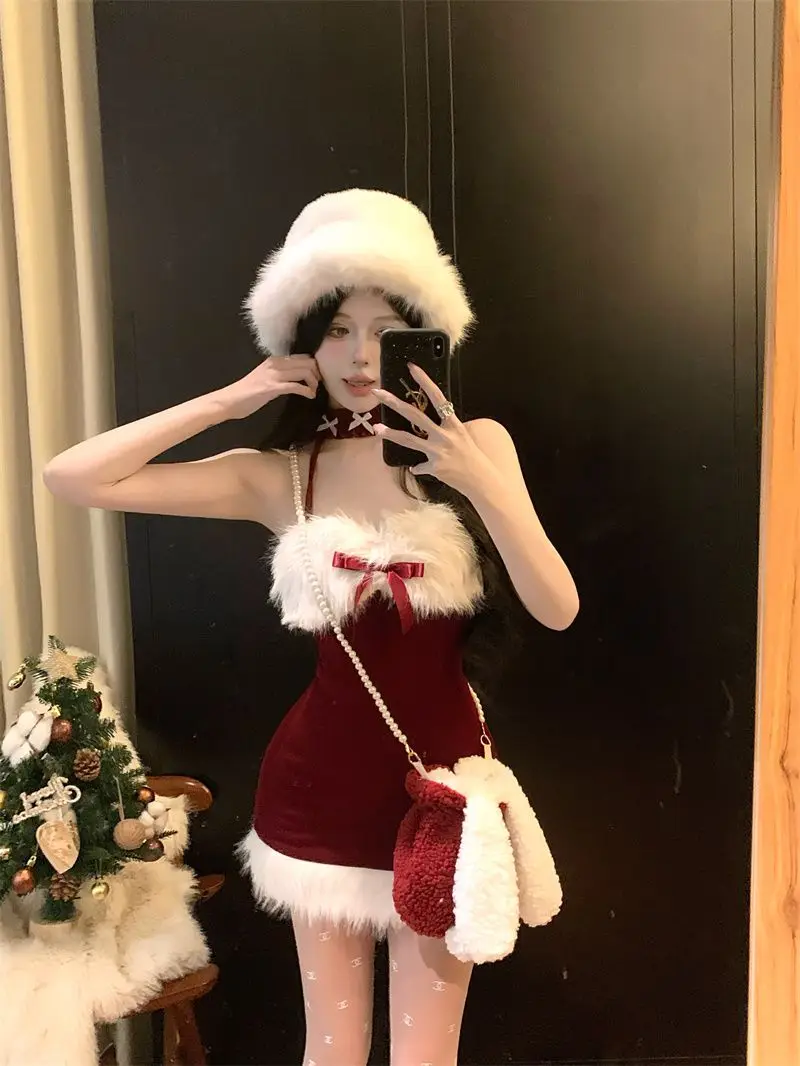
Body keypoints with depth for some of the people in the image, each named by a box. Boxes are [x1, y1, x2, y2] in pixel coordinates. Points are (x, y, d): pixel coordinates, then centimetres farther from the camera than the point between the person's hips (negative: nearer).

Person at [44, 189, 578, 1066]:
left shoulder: (476, 444, -4)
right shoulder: (278, 475, -5)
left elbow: (558, 610, -11)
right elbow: (71, 479, -10)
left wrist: (480, 483, -24)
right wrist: (226, 402, -10)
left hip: (442, 777, 0)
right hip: (322, 785, 1)